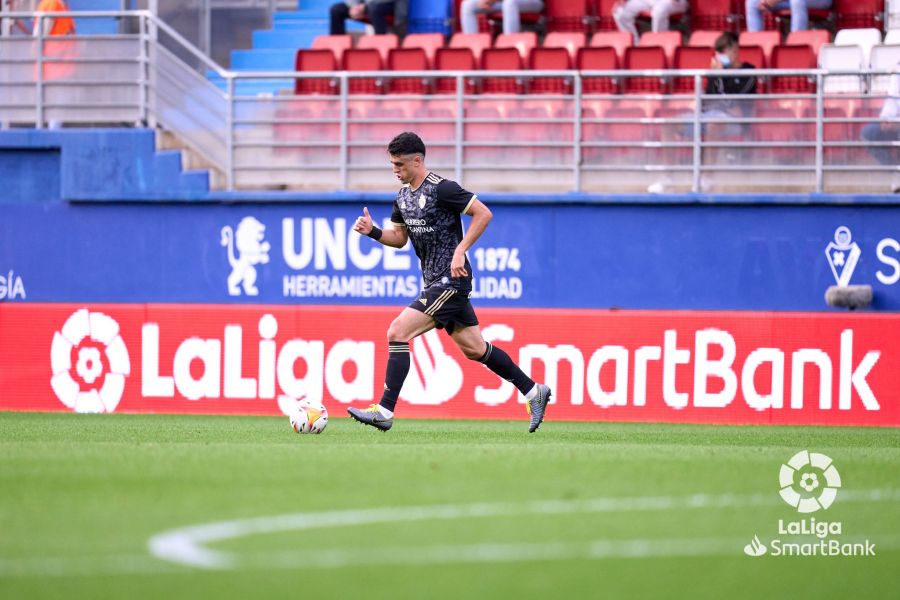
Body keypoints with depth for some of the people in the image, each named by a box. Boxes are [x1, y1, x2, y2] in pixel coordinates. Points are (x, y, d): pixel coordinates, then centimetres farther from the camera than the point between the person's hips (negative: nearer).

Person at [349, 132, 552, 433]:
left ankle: (385, 411, -15)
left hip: (450, 279, -10)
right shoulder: (403, 196, 11)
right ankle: (533, 391, 24)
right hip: (433, 281, 10)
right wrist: (372, 231, 2)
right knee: (473, 349, 13)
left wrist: (460, 251, -21)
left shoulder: (441, 189, -16)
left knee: (397, 332, -17)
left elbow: (483, 214, -16)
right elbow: (399, 238, 21)